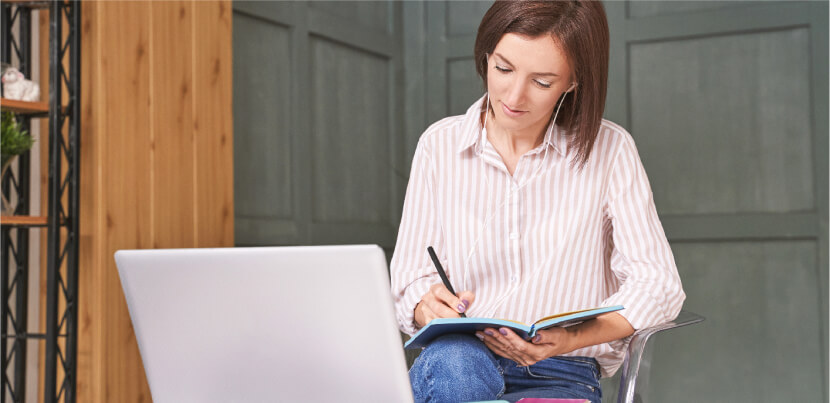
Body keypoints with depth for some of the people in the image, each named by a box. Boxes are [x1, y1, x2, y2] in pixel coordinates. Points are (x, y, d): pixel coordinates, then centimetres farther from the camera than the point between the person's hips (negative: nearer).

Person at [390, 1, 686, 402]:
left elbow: (659, 286, -1)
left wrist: (571, 338, -18)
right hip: (459, 357, 2)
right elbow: (409, 281, 5)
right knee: (453, 359, -37)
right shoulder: (440, 145, 6)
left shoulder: (609, 150, 2)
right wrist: (429, 306, -20)